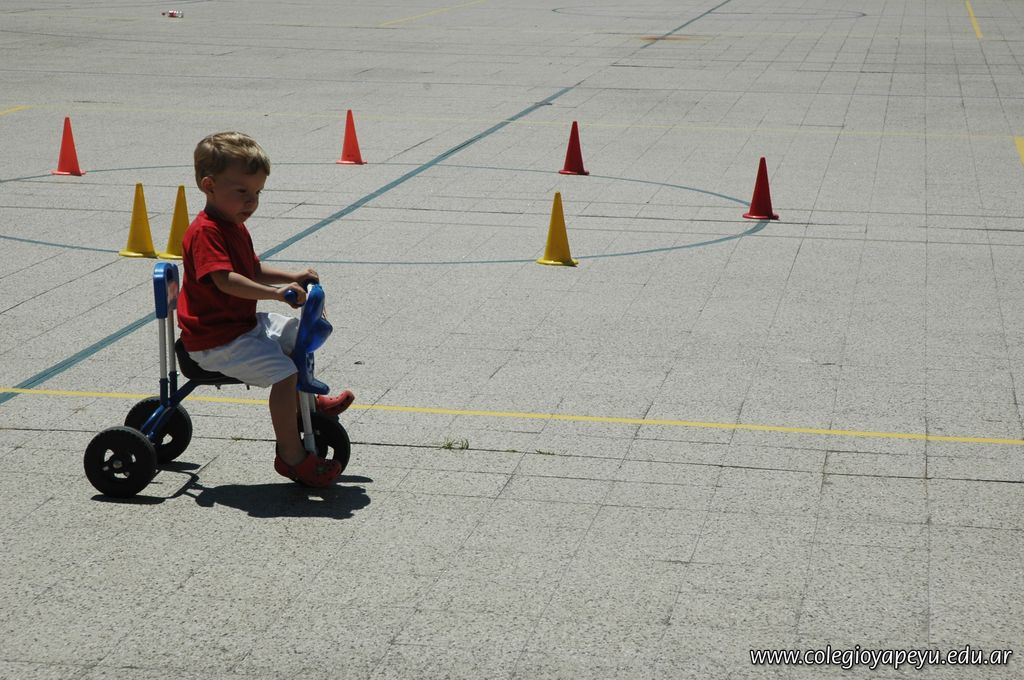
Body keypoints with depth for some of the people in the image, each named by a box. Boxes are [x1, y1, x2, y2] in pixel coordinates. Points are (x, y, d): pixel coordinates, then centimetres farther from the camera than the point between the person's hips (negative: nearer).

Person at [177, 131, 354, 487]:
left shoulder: (234, 227, 13)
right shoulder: (206, 232, -22)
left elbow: (253, 270, 25)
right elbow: (225, 279, -34)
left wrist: (291, 278, 11)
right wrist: (275, 292, -40)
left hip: (242, 322, 11)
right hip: (217, 339, -11)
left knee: (297, 333, 24)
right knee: (283, 373, -22)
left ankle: (306, 402, 42)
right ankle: (291, 456, -15)